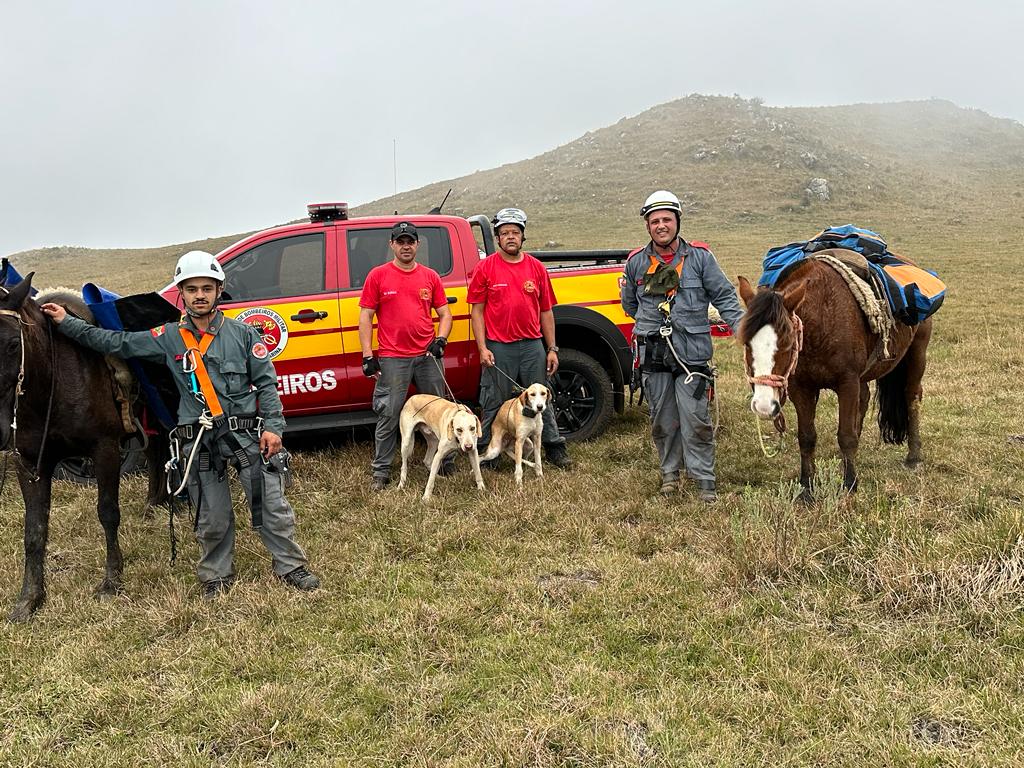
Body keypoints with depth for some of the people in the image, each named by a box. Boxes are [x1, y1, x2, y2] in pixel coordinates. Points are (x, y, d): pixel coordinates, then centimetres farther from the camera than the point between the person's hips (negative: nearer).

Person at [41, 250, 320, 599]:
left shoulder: (242, 334, 2)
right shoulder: (168, 338, 6)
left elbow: (266, 383, 2)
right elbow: (115, 343, 10)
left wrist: (273, 426, -7)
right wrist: (66, 322, 8)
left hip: (247, 435, -1)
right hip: (198, 442, 1)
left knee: (272, 508, 3)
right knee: (212, 519, 8)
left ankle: (291, 567, 18)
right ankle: (216, 577, 27)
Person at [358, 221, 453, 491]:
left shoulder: (430, 276, 10)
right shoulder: (378, 276, 2)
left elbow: (444, 314, 14)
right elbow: (366, 317, 1)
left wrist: (441, 339, -5)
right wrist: (367, 355, -6)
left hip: (427, 356, 3)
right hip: (392, 359, -3)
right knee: (389, 416, -1)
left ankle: (444, 462, 24)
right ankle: (381, 471, 8)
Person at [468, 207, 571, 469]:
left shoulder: (536, 268, 8)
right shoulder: (486, 268, 1)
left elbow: (546, 311, 10)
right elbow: (477, 310, 0)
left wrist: (552, 349, 7)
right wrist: (482, 348, -8)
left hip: (533, 347, 2)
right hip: (498, 349, -2)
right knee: (494, 405, 4)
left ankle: (554, 448, 20)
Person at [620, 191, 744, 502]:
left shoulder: (700, 256, 1)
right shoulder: (636, 262, 7)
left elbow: (724, 297, 3)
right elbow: (629, 304, 22)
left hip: (692, 352, -2)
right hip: (653, 354, 3)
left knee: (695, 419, -5)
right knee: (662, 419, 11)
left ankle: (705, 480, 6)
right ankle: (669, 471, 27)